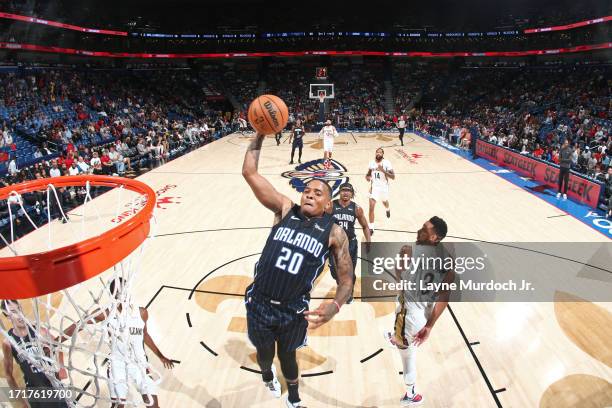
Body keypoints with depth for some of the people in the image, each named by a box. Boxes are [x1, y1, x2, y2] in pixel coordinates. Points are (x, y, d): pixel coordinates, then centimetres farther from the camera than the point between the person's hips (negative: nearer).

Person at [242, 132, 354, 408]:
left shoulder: (334, 233, -8)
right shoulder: (284, 209, -6)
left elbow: (346, 279, -8)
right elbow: (249, 172, -10)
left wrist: (333, 307, -26)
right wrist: (260, 134, -15)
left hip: (293, 311, -1)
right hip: (259, 303, 1)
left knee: (287, 355, 24)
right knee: (264, 353, 26)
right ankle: (267, 373, 64)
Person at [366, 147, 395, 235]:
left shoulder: (386, 163, -15)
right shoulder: (372, 163, -3)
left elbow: (393, 177, -19)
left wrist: (383, 170, -31)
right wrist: (367, 177, -9)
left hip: (383, 187, -1)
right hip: (374, 187, 1)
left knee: (385, 202, 27)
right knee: (371, 207, -12)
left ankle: (388, 209, 67)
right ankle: (371, 228, -5)